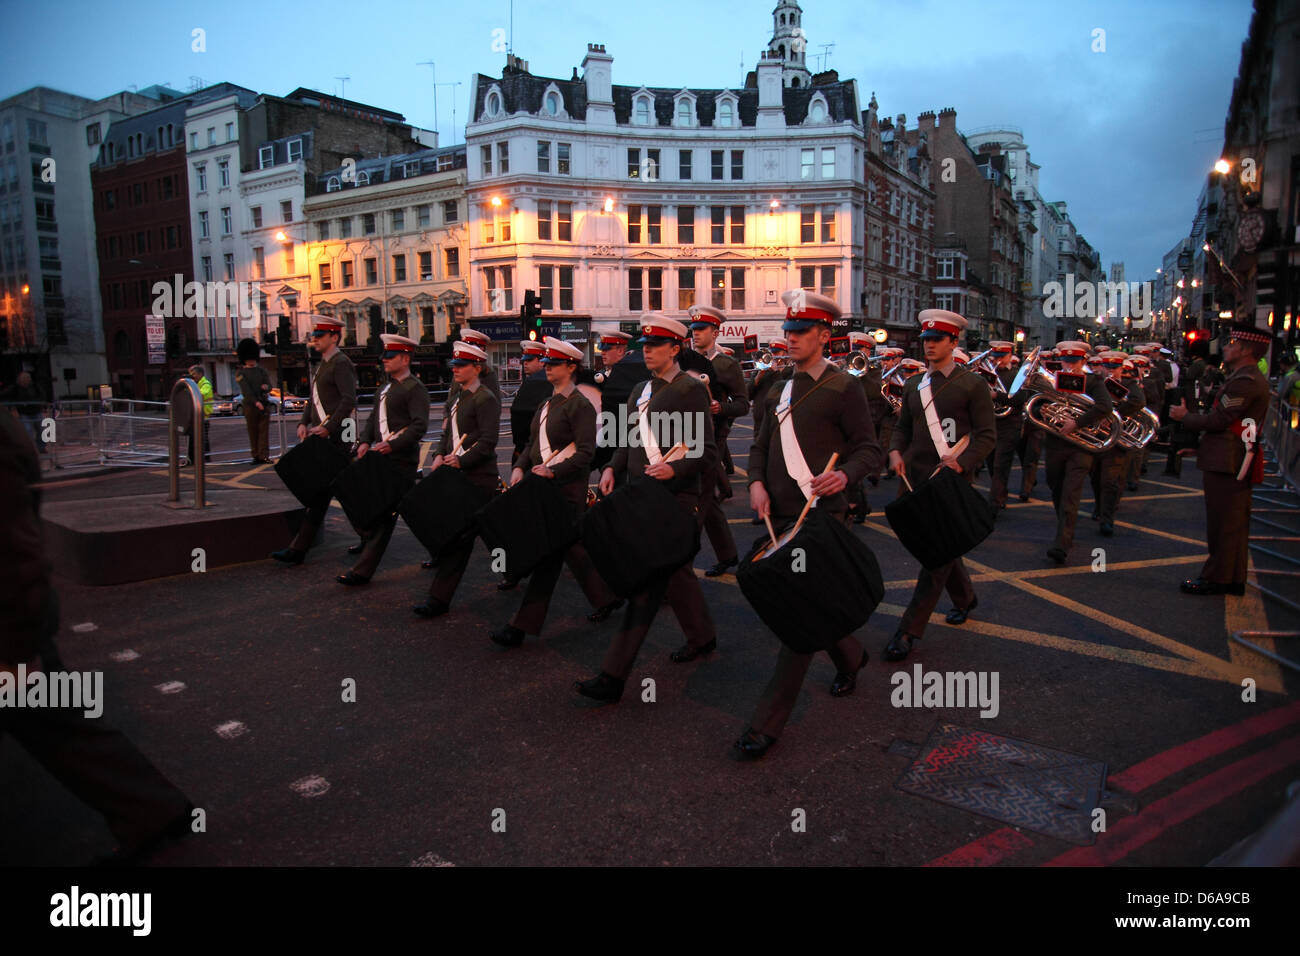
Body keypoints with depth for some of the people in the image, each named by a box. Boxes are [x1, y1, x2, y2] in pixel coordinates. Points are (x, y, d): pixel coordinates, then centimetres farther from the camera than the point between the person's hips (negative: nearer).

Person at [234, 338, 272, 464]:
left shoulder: (262, 370, 13)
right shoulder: (240, 373, 1)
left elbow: (269, 386, 6)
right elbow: (246, 390, -10)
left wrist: (265, 387, -19)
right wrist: (256, 402, -21)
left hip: (264, 403, 3)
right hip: (250, 405, -3)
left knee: (264, 430, -1)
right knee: (253, 432, 2)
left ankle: (264, 456, -2)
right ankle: (256, 456, 8)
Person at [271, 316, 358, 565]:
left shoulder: (341, 364, -10)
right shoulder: (323, 365, 21)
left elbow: (349, 400, -21)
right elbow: (314, 400, 22)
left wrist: (328, 427, -24)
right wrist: (304, 424, 6)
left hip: (336, 436, -10)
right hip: (322, 436, 10)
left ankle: (298, 549, -9)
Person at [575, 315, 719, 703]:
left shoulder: (692, 390, -9)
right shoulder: (640, 391, 15)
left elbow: (707, 452, -13)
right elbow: (628, 442, 20)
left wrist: (674, 469, -30)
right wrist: (612, 468, 1)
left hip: (675, 499, -8)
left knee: (647, 582, -9)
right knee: (675, 571, 21)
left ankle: (613, 676, -8)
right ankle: (702, 638, 41)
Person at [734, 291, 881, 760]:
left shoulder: (844, 387, -7)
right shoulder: (780, 386, 12)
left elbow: (870, 450, -6)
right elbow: (761, 445, 15)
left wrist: (844, 475, -27)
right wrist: (757, 483, -4)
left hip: (820, 515, -7)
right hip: (780, 514, 7)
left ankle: (768, 721, -1)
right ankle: (850, 656, 48)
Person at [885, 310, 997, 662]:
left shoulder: (973, 384, -4)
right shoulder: (913, 385, 12)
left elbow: (987, 435, -7)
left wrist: (959, 464, -21)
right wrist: (896, 451, -4)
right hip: (914, 476, 6)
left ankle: (909, 630, -3)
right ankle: (965, 597, 42)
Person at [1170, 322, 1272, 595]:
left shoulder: (1245, 382, -18)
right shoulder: (1250, 378, 17)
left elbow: (1216, 421, -19)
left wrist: (1184, 416, -4)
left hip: (1227, 464, -10)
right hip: (1234, 462, 10)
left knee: (1223, 524, -2)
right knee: (1233, 524, 15)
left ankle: (1217, 578, 6)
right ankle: (1233, 578, 23)